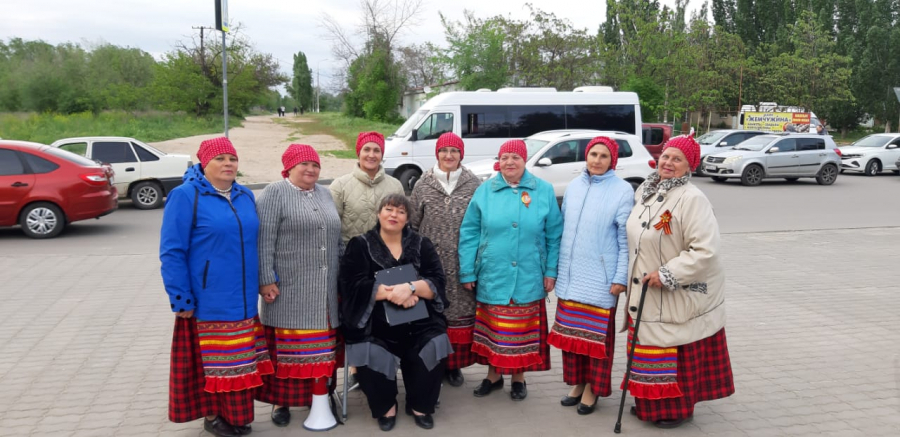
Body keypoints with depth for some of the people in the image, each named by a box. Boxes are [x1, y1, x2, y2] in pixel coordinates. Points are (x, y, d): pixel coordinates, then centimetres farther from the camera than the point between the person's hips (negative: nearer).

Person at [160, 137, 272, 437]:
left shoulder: (245, 196, 10)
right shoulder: (186, 196, -10)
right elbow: (172, 252, -12)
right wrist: (181, 298, -15)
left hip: (242, 300, 6)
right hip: (207, 301, -6)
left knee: (239, 360, 12)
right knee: (210, 359, 4)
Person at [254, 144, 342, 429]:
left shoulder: (324, 194, 15)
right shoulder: (275, 193, -5)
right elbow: (264, 240, -11)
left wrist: (341, 275, 16)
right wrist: (267, 280, -16)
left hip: (324, 290, 6)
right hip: (288, 288, -5)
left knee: (321, 346, 9)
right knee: (287, 346, 0)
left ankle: (319, 394, 19)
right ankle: (281, 400, 11)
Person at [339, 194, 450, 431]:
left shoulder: (421, 244, 10)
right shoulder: (360, 245, 5)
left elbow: (436, 282, -2)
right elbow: (354, 286, -8)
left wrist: (410, 288, -21)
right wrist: (392, 293, -17)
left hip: (418, 320, 2)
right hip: (374, 322, -1)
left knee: (434, 345, -25)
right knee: (369, 353, -28)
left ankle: (419, 405, 1)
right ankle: (385, 406, 1)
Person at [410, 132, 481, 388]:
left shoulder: (474, 185, 3)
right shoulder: (423, 185, 6)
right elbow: (413, 223, 10)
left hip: (462, 263, 0)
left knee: (460, 311, 4)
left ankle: (454, 364, 20)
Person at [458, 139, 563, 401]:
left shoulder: (544, 191, 0)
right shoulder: (485, 191, 1)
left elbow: (554, 235, 2)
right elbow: (469, 234, 1)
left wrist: (551, 271, -1)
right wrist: (467, 272, -2)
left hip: (528, 279, -1)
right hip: (492, 277, 1)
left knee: (522, 330, 9)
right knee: (493, 329, 11)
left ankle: (518, 378, 28)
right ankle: (494, 375, 29)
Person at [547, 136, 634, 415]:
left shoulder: (622, 191, -7)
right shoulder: (574, 186, 7)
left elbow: (626, 239, -7)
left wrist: (621, 277, -10)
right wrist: (555, 267, 12)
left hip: (600, 278, -5)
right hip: (569, 276, 5)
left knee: (596, 335, 4)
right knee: (571, 332, 11)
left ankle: (592, 388, 18)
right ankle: (577, 382, 27)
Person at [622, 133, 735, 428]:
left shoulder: (692, 199, -19)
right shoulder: (645, 190, 6)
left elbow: (704, 251, -25)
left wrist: (666, 274, -24)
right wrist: (631, 278, 15)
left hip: (680, 295, -7)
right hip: (645, 292, 7)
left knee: (678, 354, 5)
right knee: (650, 350, 16)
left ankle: (677, 408, 21)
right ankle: (650, 403, 31)